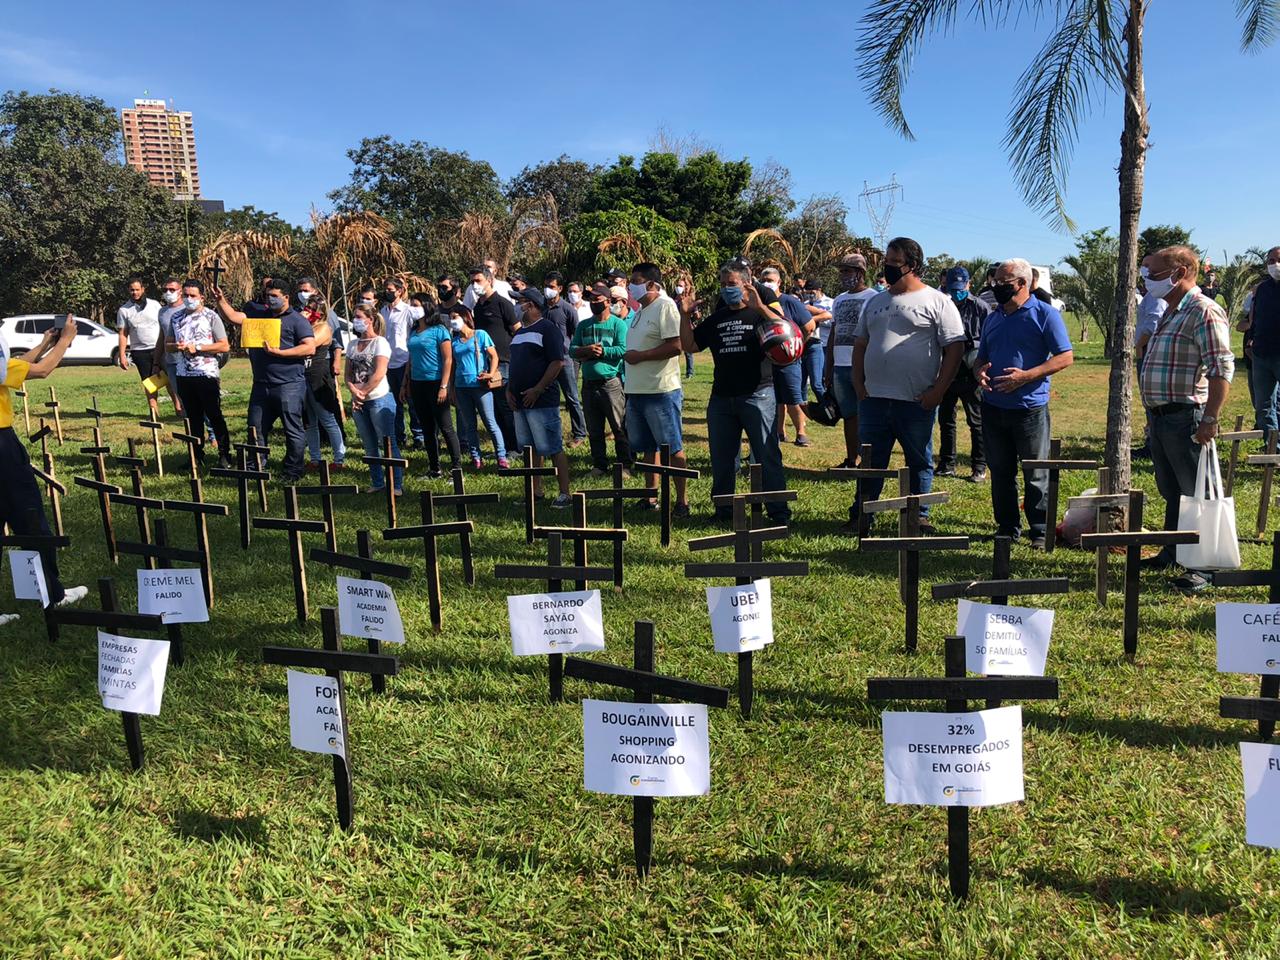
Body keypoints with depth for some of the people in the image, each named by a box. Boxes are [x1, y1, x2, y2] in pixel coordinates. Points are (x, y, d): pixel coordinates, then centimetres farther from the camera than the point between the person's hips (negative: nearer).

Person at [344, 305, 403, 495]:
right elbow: (348, 374, 11)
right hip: (358, 402, 7)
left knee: (387, 443, -6)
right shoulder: (353, 344, 12)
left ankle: (396, 484, -1)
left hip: (379, 399, -7)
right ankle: (377, 482, 21)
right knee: (369, 446, 11)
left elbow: (379, 374, -16)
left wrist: (363, 393, -12)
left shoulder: (380, 342, -7)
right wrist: (353, 390, -8)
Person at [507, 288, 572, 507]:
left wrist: (537, 390, -19)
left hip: (542, 401, -9)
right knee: (528, 448, 13)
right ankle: (535, 491, 22)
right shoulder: (520, 332, 19)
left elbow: (558, 362, -15)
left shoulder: (547, 328, -7)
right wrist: (509, 389, 10)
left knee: (553, 448, -7)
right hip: (520, 401, 9)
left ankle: (564, 493, -2)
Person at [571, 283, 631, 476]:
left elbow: (623, 349, -13)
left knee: (619, 428, -3)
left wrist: (601, 351, -12)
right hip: (589, 384, 5)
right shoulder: (583, 325, 14)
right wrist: (587, 350, -13)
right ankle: (599, 465, 20)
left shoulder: (618, 324, -2)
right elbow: (572, 349, 6)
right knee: (594, 430, 11)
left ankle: (624, 465, 4)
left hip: (611, 382, -5)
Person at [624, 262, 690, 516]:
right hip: (637, 390, 9)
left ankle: (682, 502, 4)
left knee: (673, 448, -3)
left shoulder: (665, 306, -11)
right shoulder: (641, 310, 18)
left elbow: (675, 346, -22)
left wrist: (639, 356, -17)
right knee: (647, 447, 15)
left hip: (661, 391, -9)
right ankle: (650, 497, 25)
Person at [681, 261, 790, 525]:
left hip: (757, 395, -6)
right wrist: (685, 314, 6)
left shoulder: (759, 313, 0)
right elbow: (690, 345, 17)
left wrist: (760, 307, -25)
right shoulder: (715, 320, 17)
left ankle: (779, 512, 3)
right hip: (721, 398, 6)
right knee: (721, 459, 11)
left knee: (767, 456, -3)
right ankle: (723, 512, 23)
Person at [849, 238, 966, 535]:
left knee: (920, 463, 9)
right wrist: (858, 384, 6)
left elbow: (955, 348, -6)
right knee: (870, 462, 9)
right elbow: (860, 345, 19)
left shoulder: (937, 302, -2)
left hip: (916, 401, -4)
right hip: (874, 399, 4)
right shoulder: (875, 303, 15)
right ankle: (860, 518, 17)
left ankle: (920, 518, 20)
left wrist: (938, 390, -12)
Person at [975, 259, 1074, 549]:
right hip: (993, 407, 6)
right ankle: (1007, 527, 22)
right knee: (1000, 472, 11)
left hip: (1029, 407, -6)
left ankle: (1041, 531, 9)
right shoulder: (992, 318, 14)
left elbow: (1065, 357, -9)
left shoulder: (1045, 314, -5)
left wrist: (1026, 376, -19)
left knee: (1036, 475, 1)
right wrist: (980, 372, -3)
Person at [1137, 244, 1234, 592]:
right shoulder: (1171, 313, 17)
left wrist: (1211, 419, -23)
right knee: (1170, 491, 19)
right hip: (1161, 416, 10)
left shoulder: (1204, 312, -13)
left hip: (1186, 417, -10)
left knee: (1196, 495, -2)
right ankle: (1171, 553, 32)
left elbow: (1222, 369, -19)